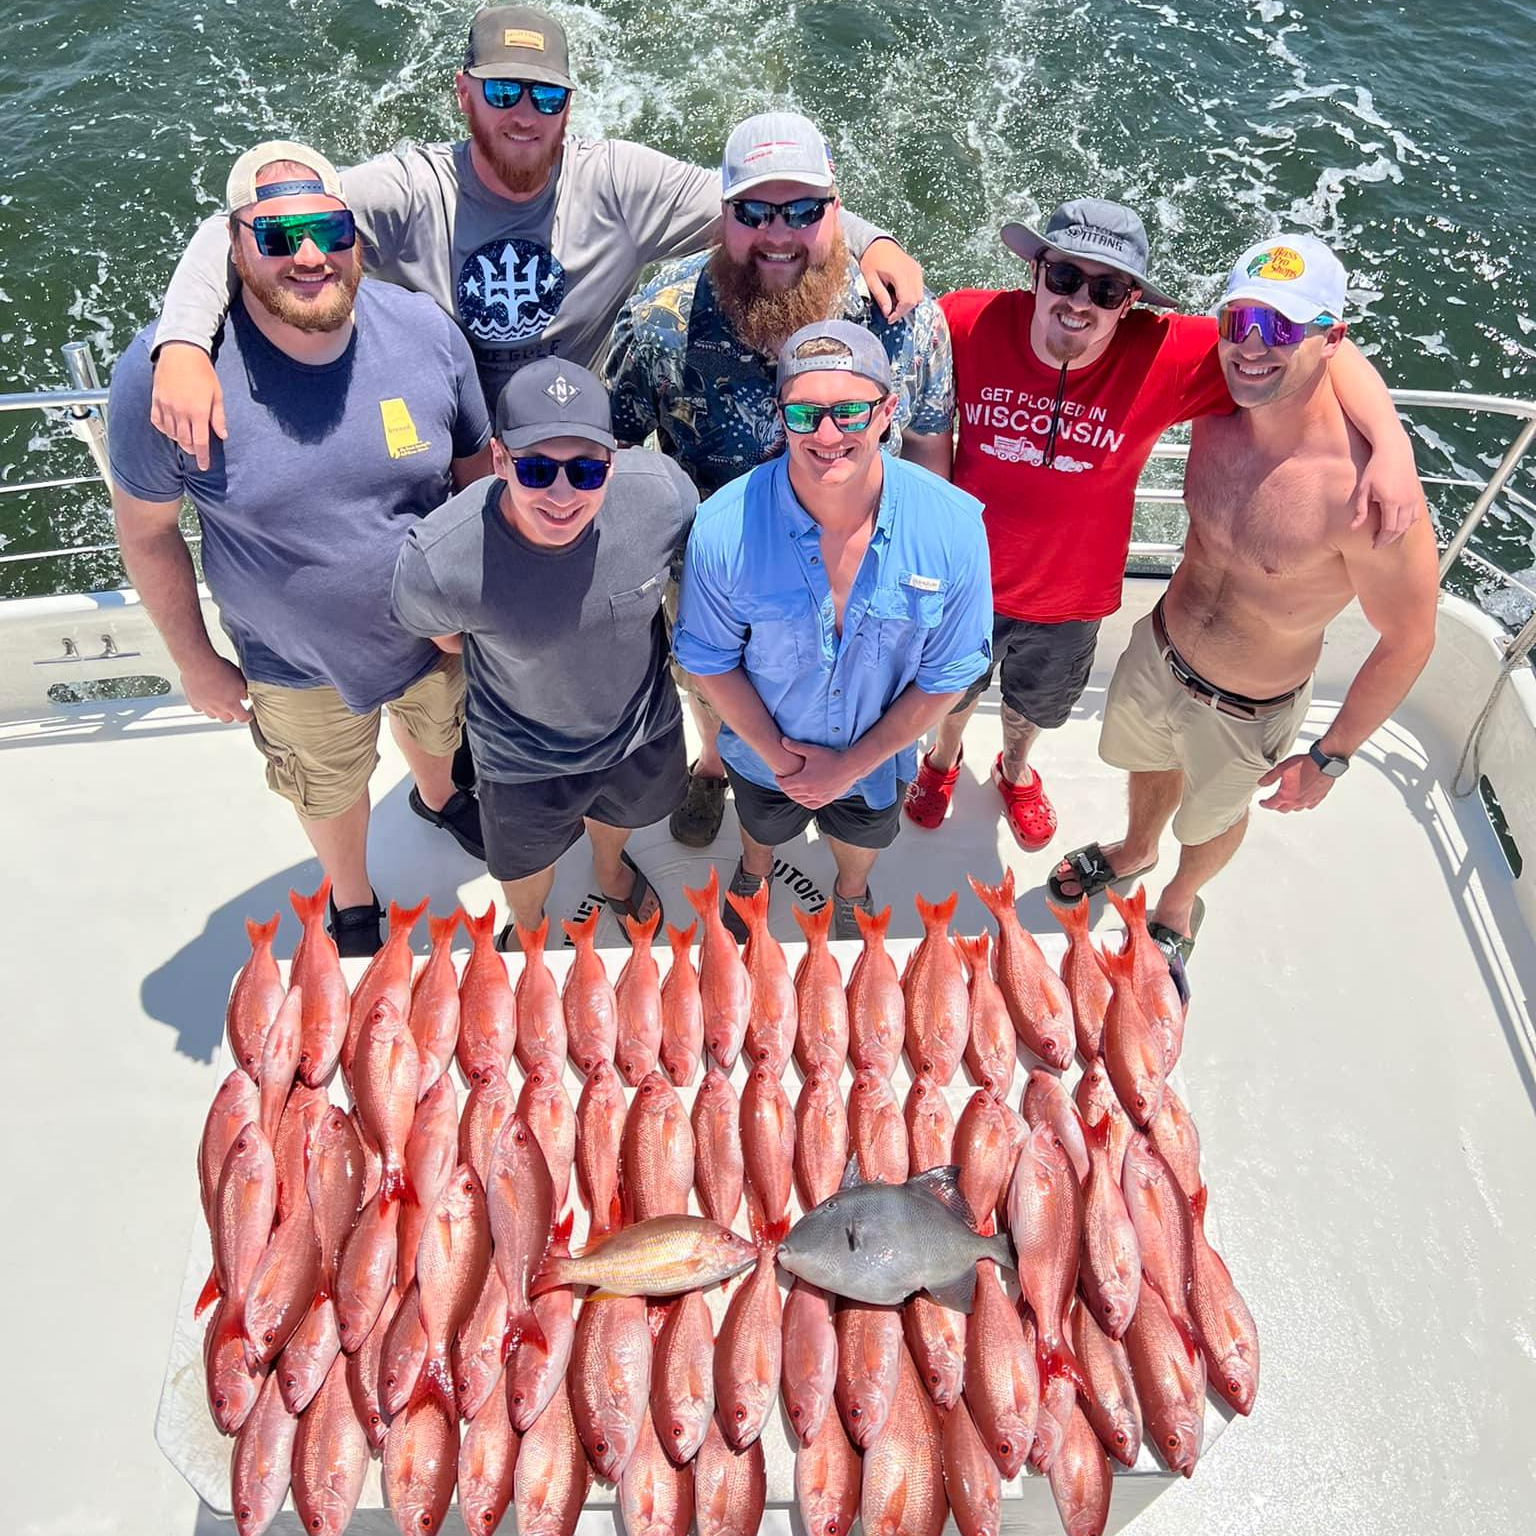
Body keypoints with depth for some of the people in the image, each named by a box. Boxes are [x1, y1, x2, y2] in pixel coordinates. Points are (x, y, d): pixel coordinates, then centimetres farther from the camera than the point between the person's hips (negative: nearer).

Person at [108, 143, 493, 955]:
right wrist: (194, 660, -5)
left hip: (438, 629, 2)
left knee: (437, 727, 34)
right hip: (297, 666, -2)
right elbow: (145, 529, -12)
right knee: (330, 791, 25)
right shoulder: (166, 370, -26)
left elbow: (476, 470, -5)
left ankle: (438, 796, 71)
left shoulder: (426, 331, -19)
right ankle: (351, 903, 57)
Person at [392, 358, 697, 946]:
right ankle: (529, 929, 66)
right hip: (525, 764, -2)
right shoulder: (438, 561, -38)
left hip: (644, 730, 3)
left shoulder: (663, 492, -32)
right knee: (527, 866, 29)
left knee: (621, 815, 37)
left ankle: (610, 868, 74)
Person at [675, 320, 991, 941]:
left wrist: (852, 764, -16)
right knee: (763, 826, 33)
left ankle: (851, 893, 70)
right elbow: (709, 660, -16)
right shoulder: (723, 530, -33)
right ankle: (753, 873, 70)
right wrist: (779, 755, -14)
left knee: (860, 837, 33)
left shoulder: (953, 528, -31)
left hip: (876, 758, 1)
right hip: (764, 754, 0)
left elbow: (948, 674, -18)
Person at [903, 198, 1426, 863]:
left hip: (1069, 601, 1)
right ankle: (944, 759, 67)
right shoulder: (968, 324, -26)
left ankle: (1015, 770, 68)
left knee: (1034, 708, 32)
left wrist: (1393, 447, -37)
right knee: (952, 694, 30)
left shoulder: (1166, 357, -27)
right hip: (965, 580, 0)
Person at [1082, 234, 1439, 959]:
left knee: (1212, 817, 26)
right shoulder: (1217, 409, -18)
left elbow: (1408, 640, -23)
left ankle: (1178, 905, 59)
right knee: (1149, 765, 33)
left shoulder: (1361, 488, -36)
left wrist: (1330, 757, -14)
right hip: (1156, 650, 5)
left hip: (1245, 713, -4)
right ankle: (1137, 849, 67)